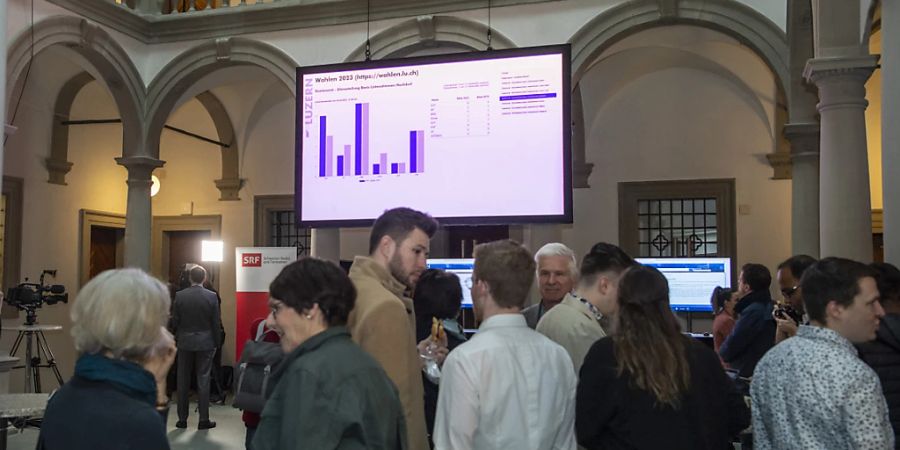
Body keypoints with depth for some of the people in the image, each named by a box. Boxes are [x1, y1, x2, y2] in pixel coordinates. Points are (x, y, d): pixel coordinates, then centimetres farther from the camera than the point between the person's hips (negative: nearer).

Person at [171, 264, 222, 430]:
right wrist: (216, 343, 6)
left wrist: (175, 338, 14)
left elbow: (174, 321, -2)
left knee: (183, 381, 10)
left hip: (184, 343, 1)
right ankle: (204, 420, 4)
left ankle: (182, 419, 14)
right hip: (205, 343, -1)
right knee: (203, 380, 3)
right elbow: (216, 322, -5)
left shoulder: (180, 295, -5)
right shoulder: (211, 296, -8)